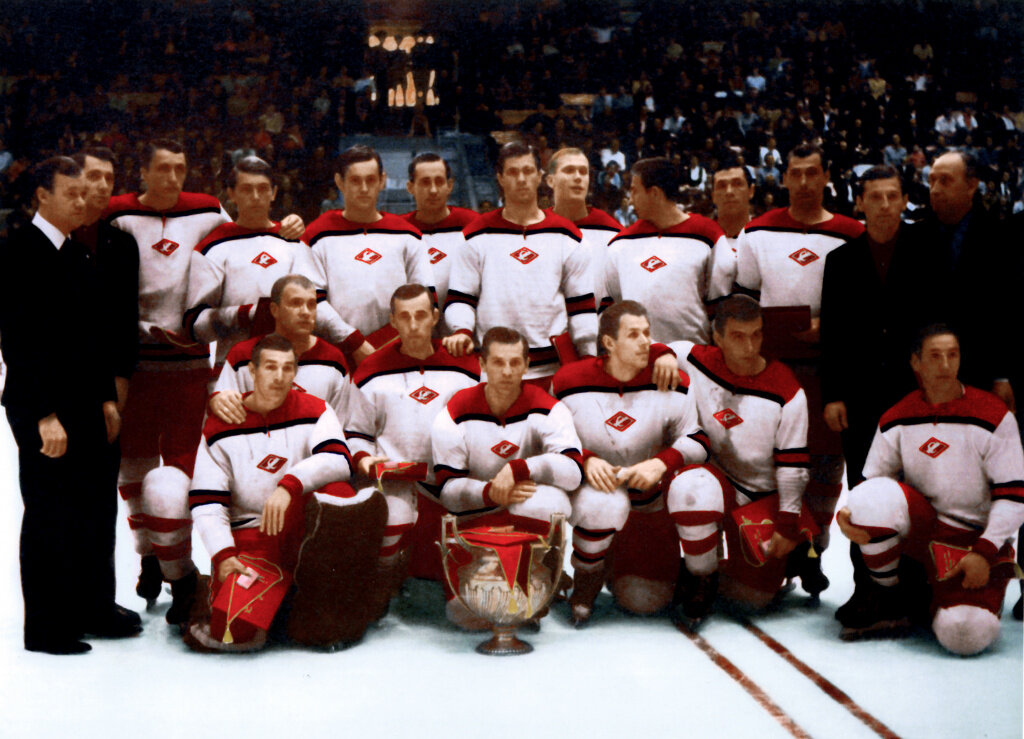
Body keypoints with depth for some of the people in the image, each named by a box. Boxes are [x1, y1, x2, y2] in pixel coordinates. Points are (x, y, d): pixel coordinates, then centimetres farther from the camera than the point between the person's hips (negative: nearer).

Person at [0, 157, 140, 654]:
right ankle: (45, 628, 12)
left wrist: (107, 397, 13)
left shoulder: (81, 255, 13)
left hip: (86, 407, 8)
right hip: (42, 411, -8)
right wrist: (46, 415, -20)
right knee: (49, 516, 0)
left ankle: (94, 608, 28)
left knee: (96, 510, 14)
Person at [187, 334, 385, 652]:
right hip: (248, 535, -1)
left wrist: (289, 485, -35)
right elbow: (205, 502, -1)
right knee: (236, 630, -28)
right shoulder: (221, 427, 3)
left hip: (302, 530, 1)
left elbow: (338, 461, -18)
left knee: (335, 491, -35)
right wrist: (223, 554, -18)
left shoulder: (314, 411, 2)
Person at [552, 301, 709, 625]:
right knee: (603, 505, -37)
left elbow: (698, 440, -5)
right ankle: (584, 586, -7)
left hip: (651, 490, 1)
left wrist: (662, 463, -23)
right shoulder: (570, 382, -9)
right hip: (590, 486, -1)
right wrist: (585, 461, -20)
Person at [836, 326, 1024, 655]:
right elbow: (872, 479, 3)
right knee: (875, 496, -31)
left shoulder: (995, 416, -8)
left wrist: (984, 553, -16)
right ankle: (887, 595, -6)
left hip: (978, 540, -3)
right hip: (921, 528, 3)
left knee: (964, 635, -28)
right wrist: (848, 514, -20)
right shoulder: (897, 420, 1)